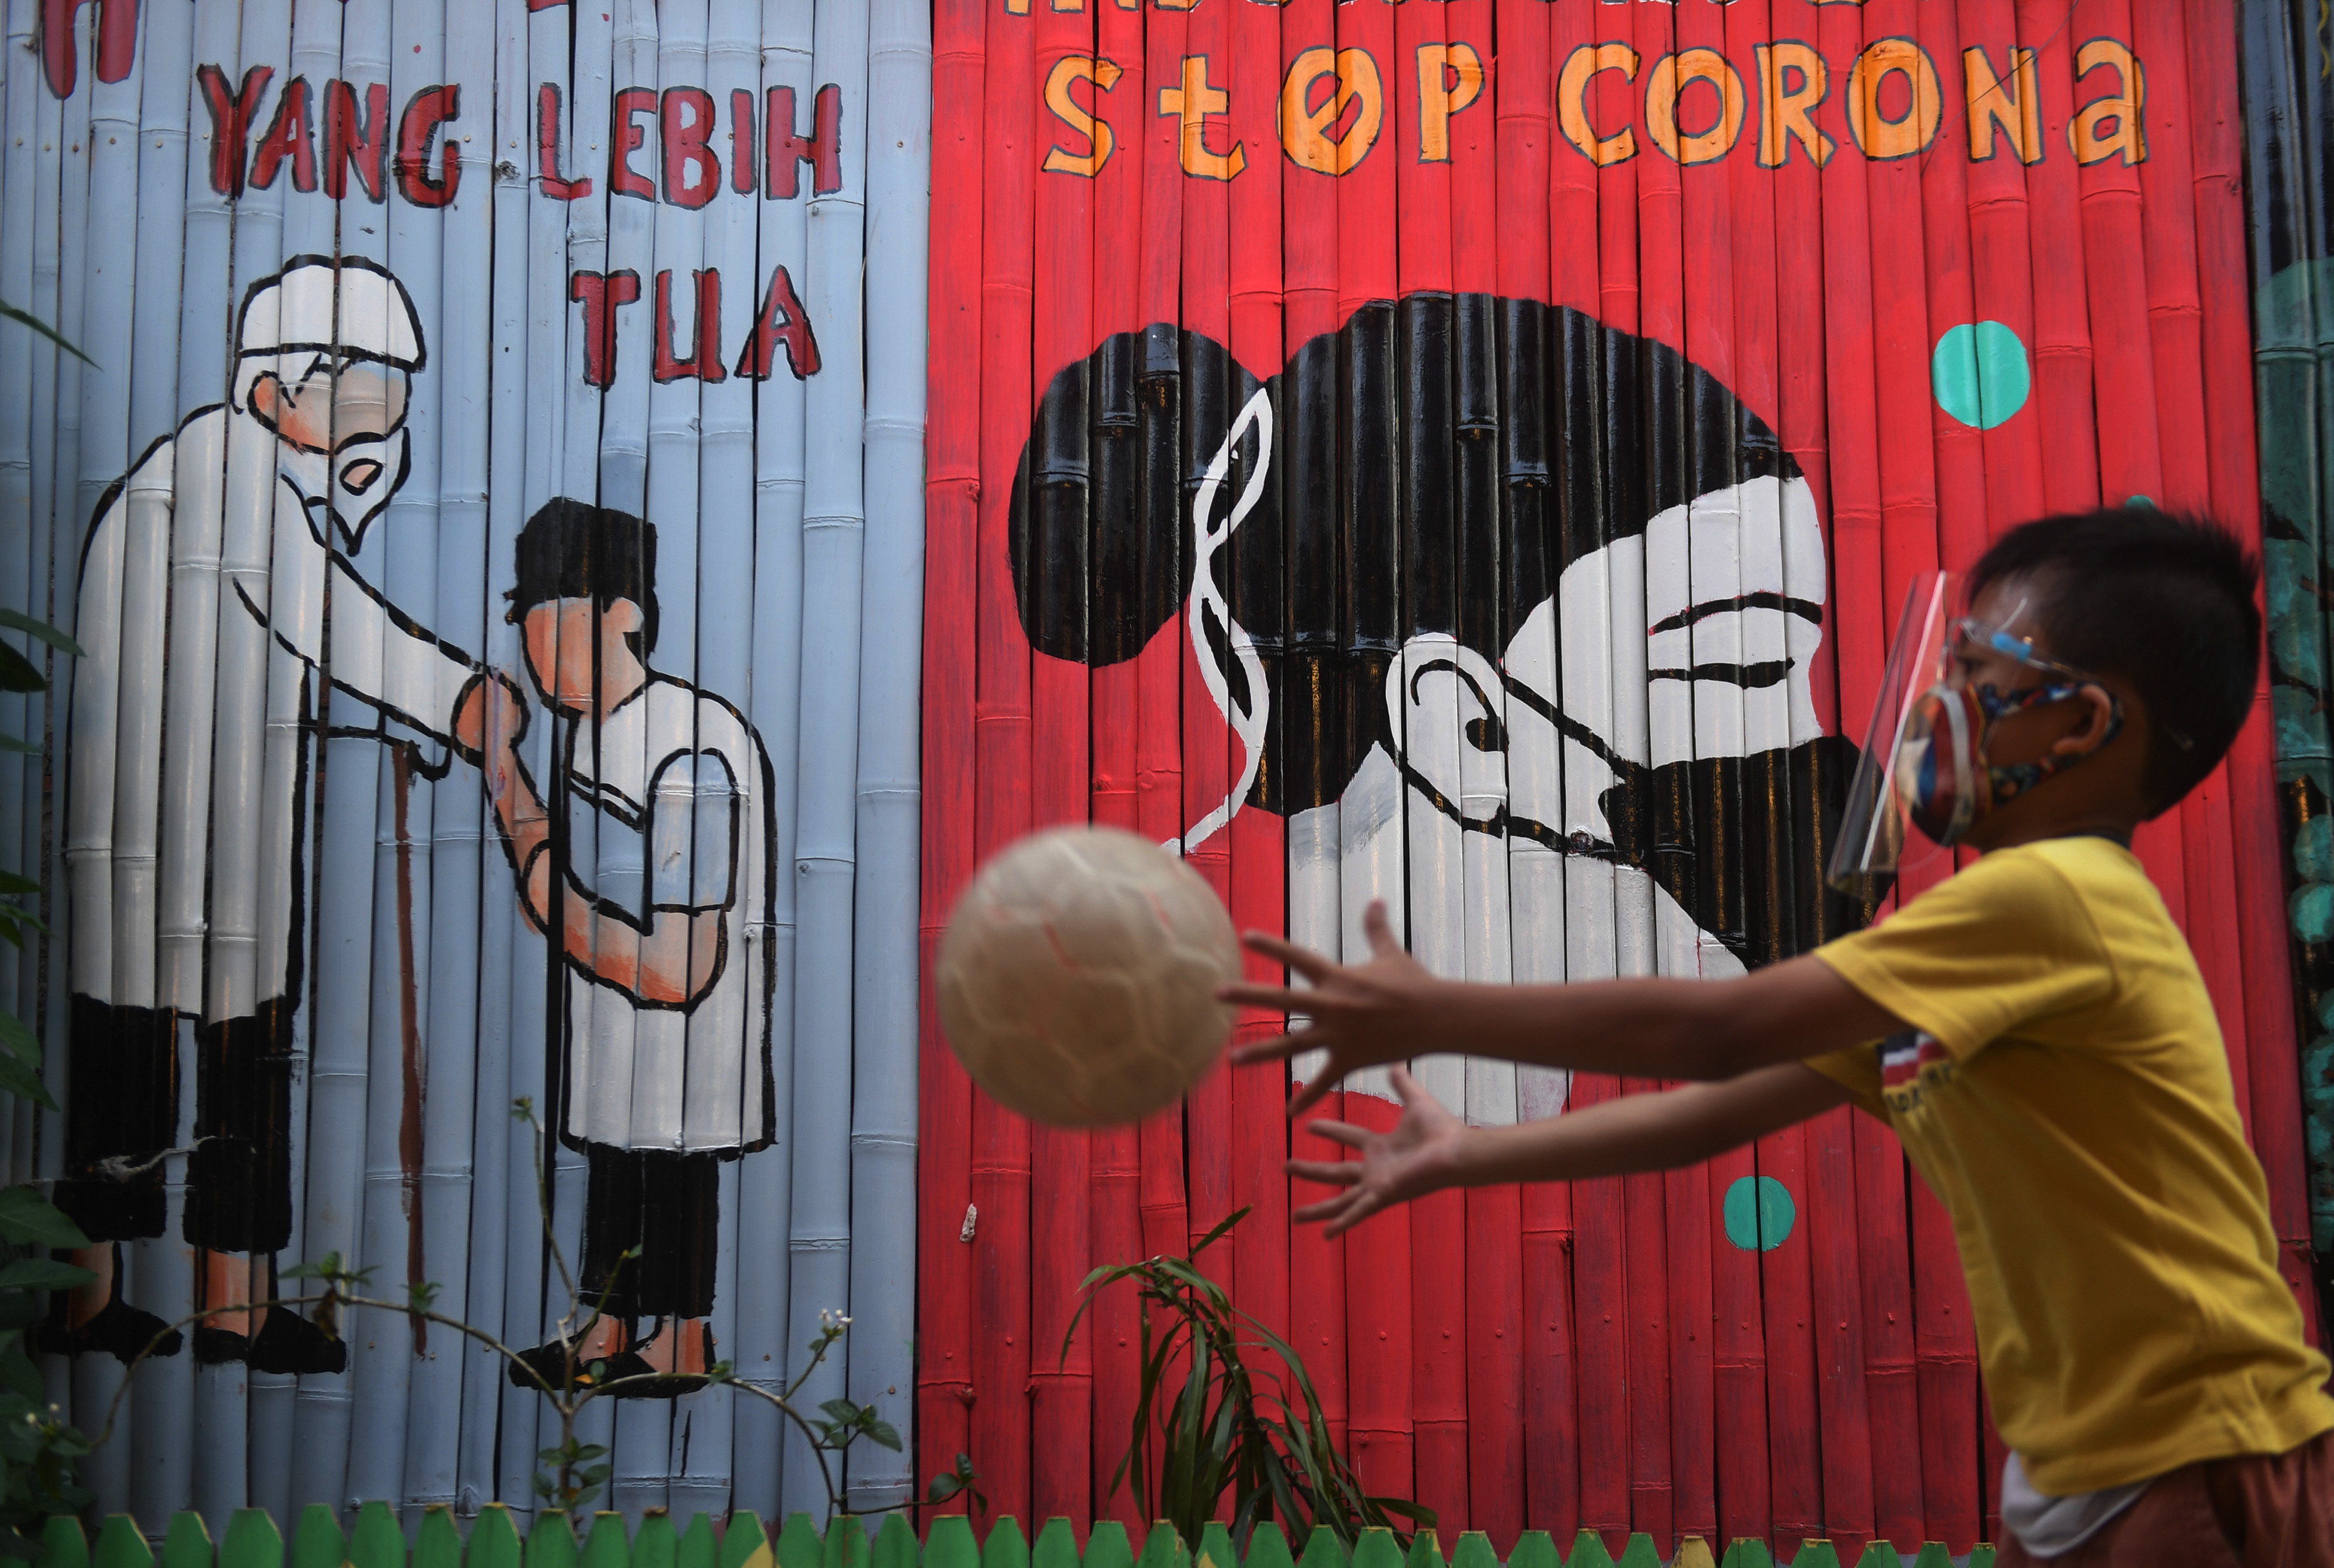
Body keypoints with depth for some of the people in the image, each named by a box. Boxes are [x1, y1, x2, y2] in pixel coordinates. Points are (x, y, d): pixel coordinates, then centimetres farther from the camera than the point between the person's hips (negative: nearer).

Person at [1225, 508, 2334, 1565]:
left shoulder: (2052, 893, -17)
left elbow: (1712, 1033, -21)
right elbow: (1727, 1104, 13)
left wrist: (1428, 1015, -15)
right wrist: (1466, 1158, 11)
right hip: (2079, 1476, 8)